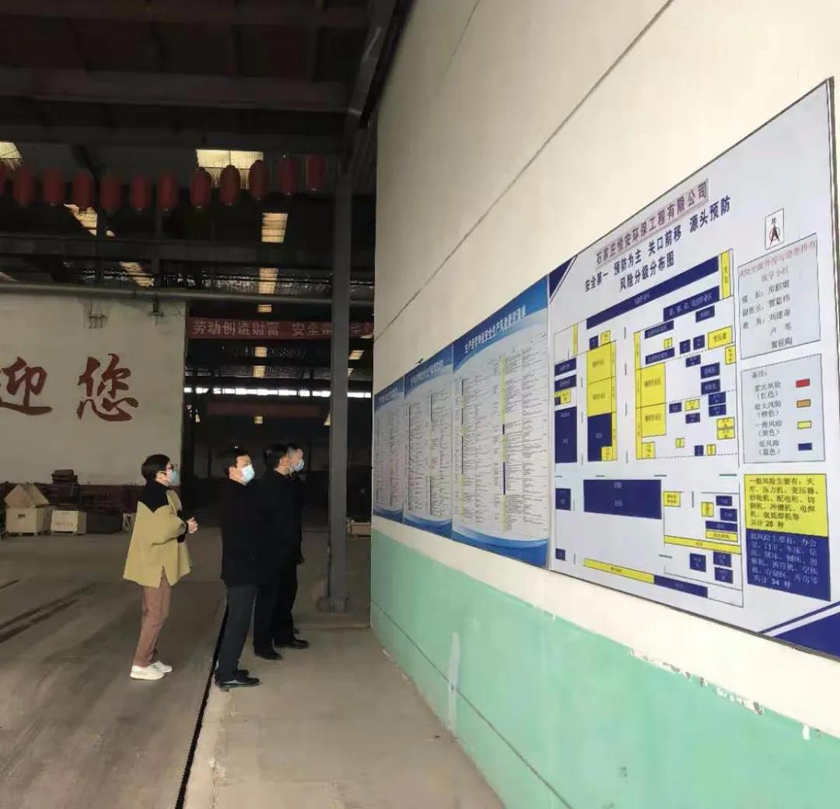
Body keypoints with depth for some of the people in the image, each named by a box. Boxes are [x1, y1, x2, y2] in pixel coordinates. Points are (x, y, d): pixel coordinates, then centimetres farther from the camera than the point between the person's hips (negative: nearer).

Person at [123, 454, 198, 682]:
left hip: (157, 561, 10)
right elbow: (166, 527, -26)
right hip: (155, 563, -10)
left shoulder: (159, 493, 13)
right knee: (157, 614, -5)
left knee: (151, 612, 15)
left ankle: (150, 658, 24)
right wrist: (185, 527, -10)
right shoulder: (156, 495, -19)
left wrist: (183, 526, -2)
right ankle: (140, 664, 1)